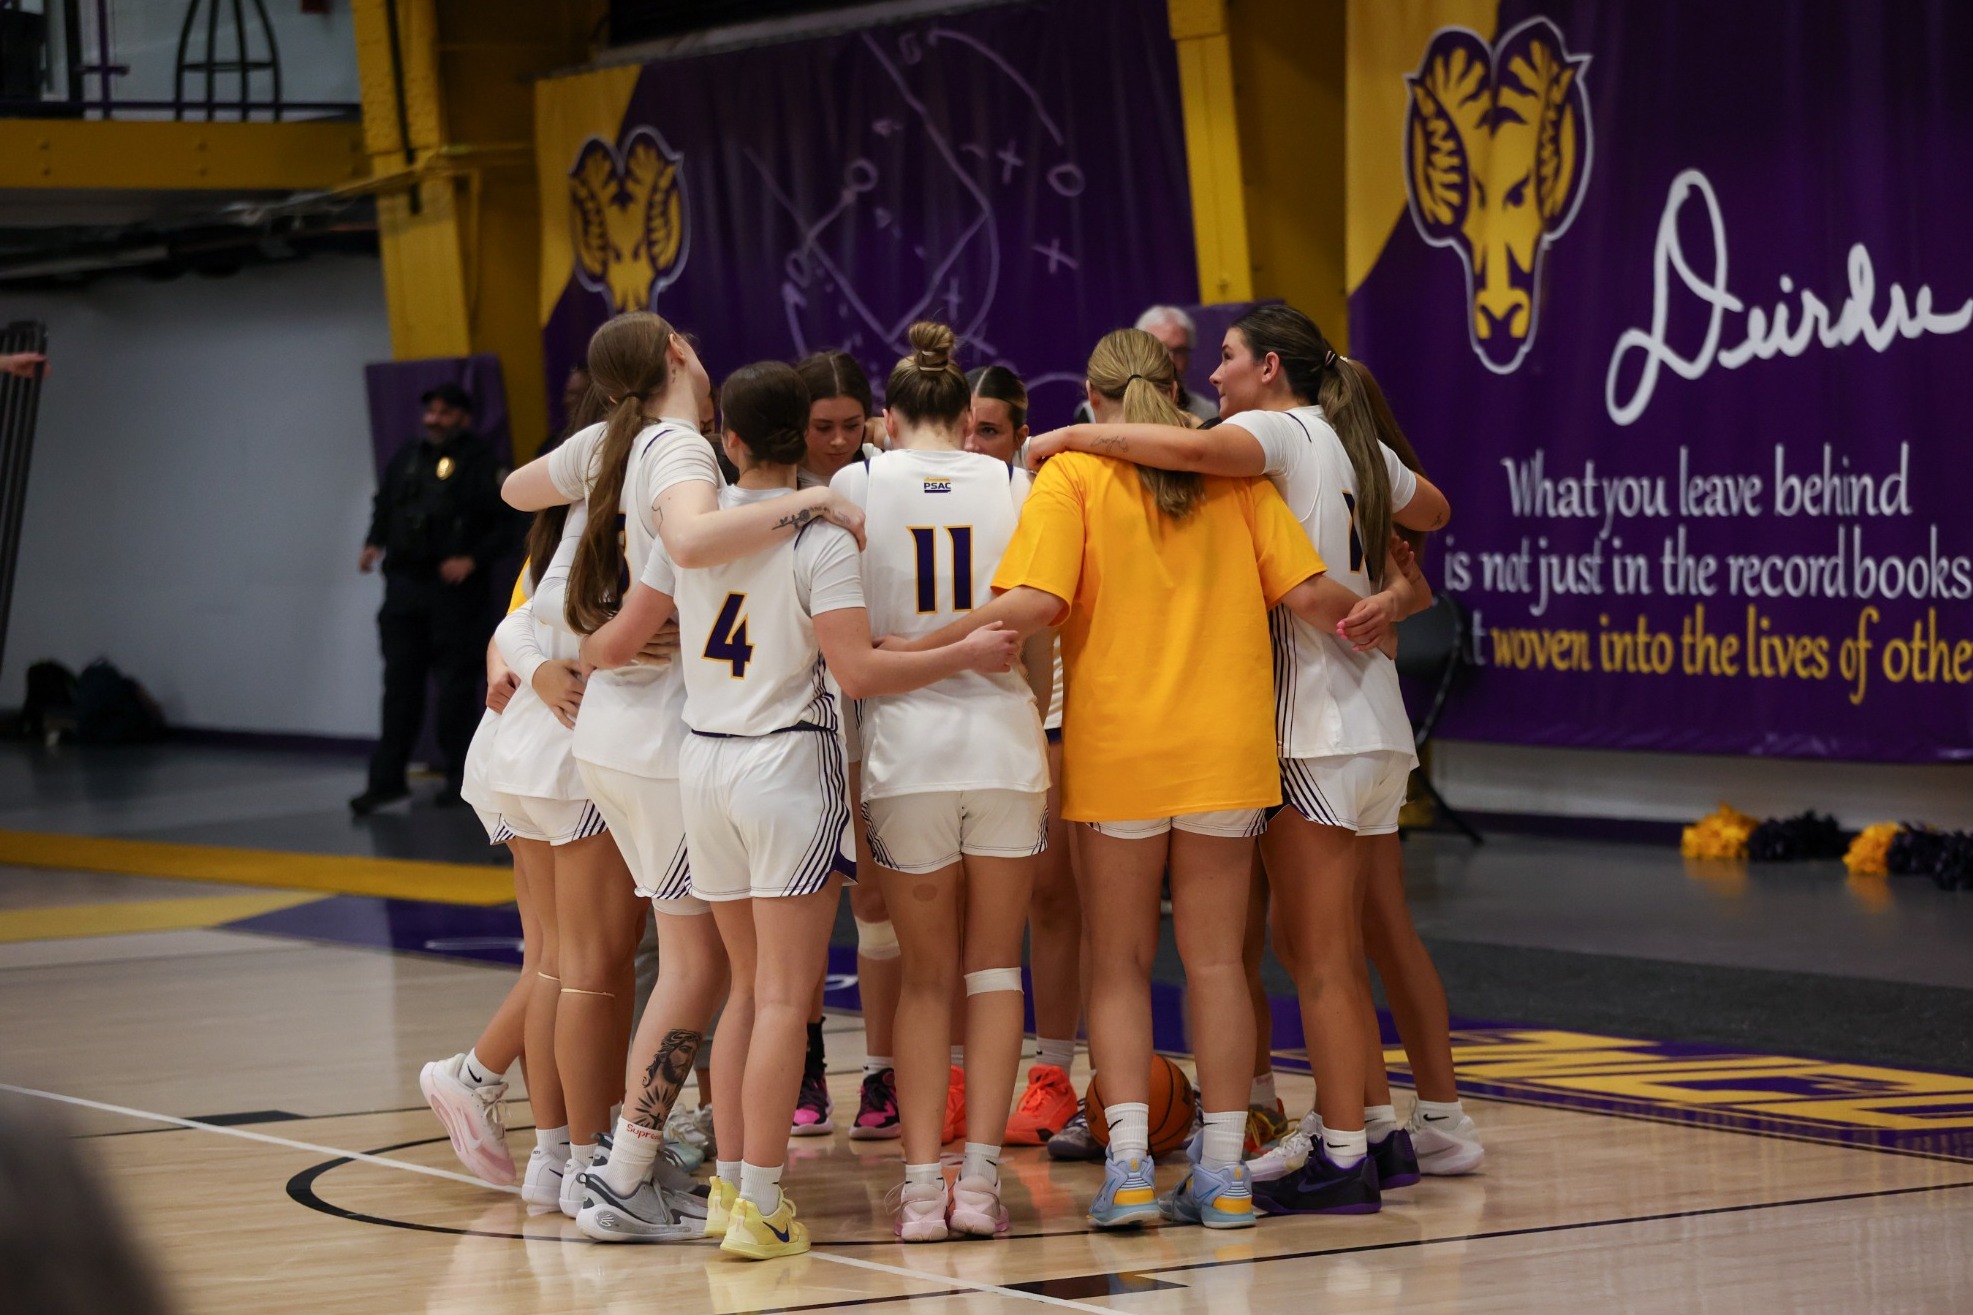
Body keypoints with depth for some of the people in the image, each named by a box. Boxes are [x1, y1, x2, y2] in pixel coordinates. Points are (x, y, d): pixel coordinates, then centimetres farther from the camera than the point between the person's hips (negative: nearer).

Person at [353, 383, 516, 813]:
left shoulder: (478, 465, -4)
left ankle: (459, 776, 10)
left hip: (454, 591, -5)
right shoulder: (406, 459, 12)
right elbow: (384, 506, 23)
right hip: (405, 585, 5)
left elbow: (503, 526, -7)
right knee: (400, 681, 5)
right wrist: (374, 544, 7)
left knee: (456, 684, 1)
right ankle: (387, 778, 6)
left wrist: (472, 560, -18)